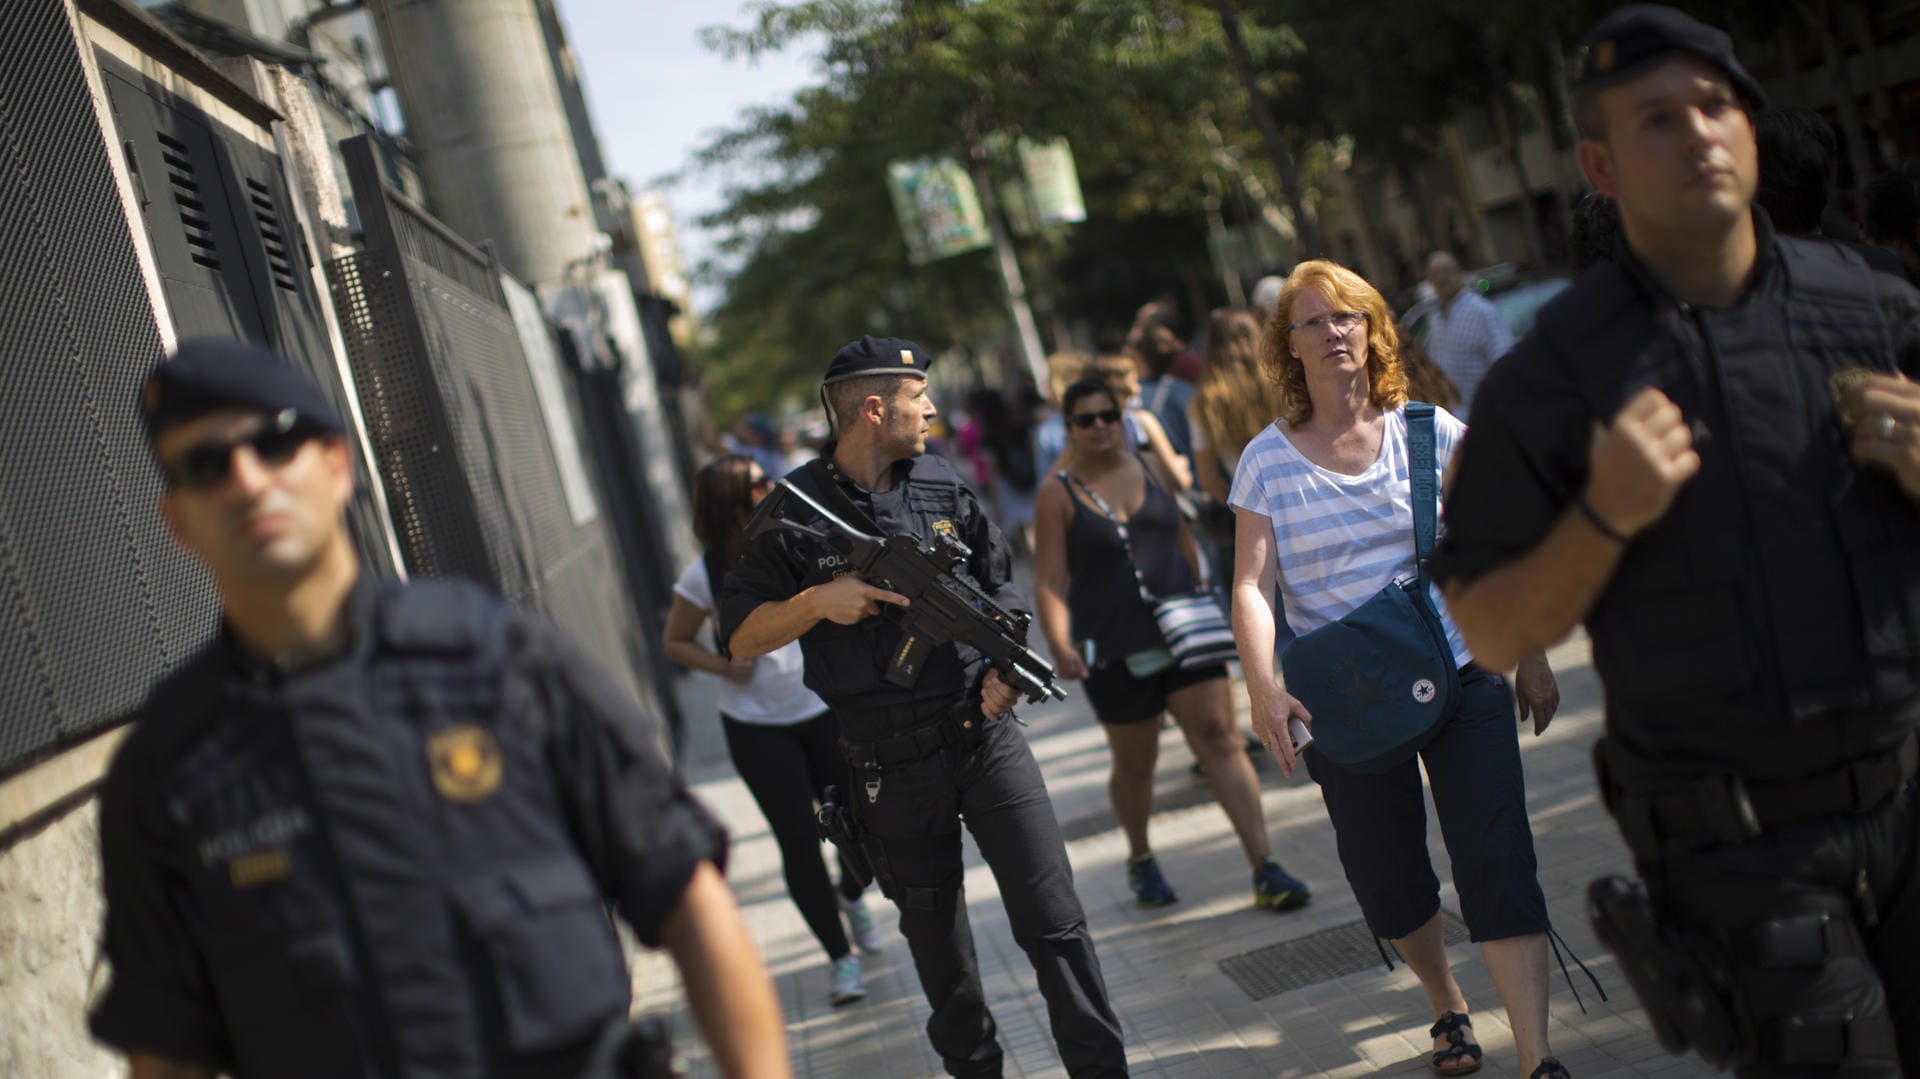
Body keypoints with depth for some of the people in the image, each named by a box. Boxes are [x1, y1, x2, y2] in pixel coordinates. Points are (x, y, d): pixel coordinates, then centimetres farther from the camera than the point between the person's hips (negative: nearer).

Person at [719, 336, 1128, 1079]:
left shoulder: (942, 485, 5)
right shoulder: (796, 512, -6)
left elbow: (999, 582, 14)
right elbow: (740, 637, -4)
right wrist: (817, 601, -20)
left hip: (985, 737, 2)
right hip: (894, 769, -2)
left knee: (1054, 923, -3)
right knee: (937, 944, 14)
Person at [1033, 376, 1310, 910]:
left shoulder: (1149, 469, 7)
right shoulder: (1059, 495, -5)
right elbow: (1049, 581, -11)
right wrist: (1059, 644, -23)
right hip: (1115, 650, -3)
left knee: (1220, 737, -7)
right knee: (1134, 763, 9)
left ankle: (1265, 868, -9)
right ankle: (1140, 861, 35)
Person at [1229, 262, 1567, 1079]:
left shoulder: (1429, 431, 1)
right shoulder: (1269, 460, -2)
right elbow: (1251, 585, -9)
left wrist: (1531, 659, 8)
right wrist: (1264, 688, -24)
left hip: (1461, 677, 0)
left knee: (1498, 864, -8)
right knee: (1388, 881, 9)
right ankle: (1448, 1006, 37)